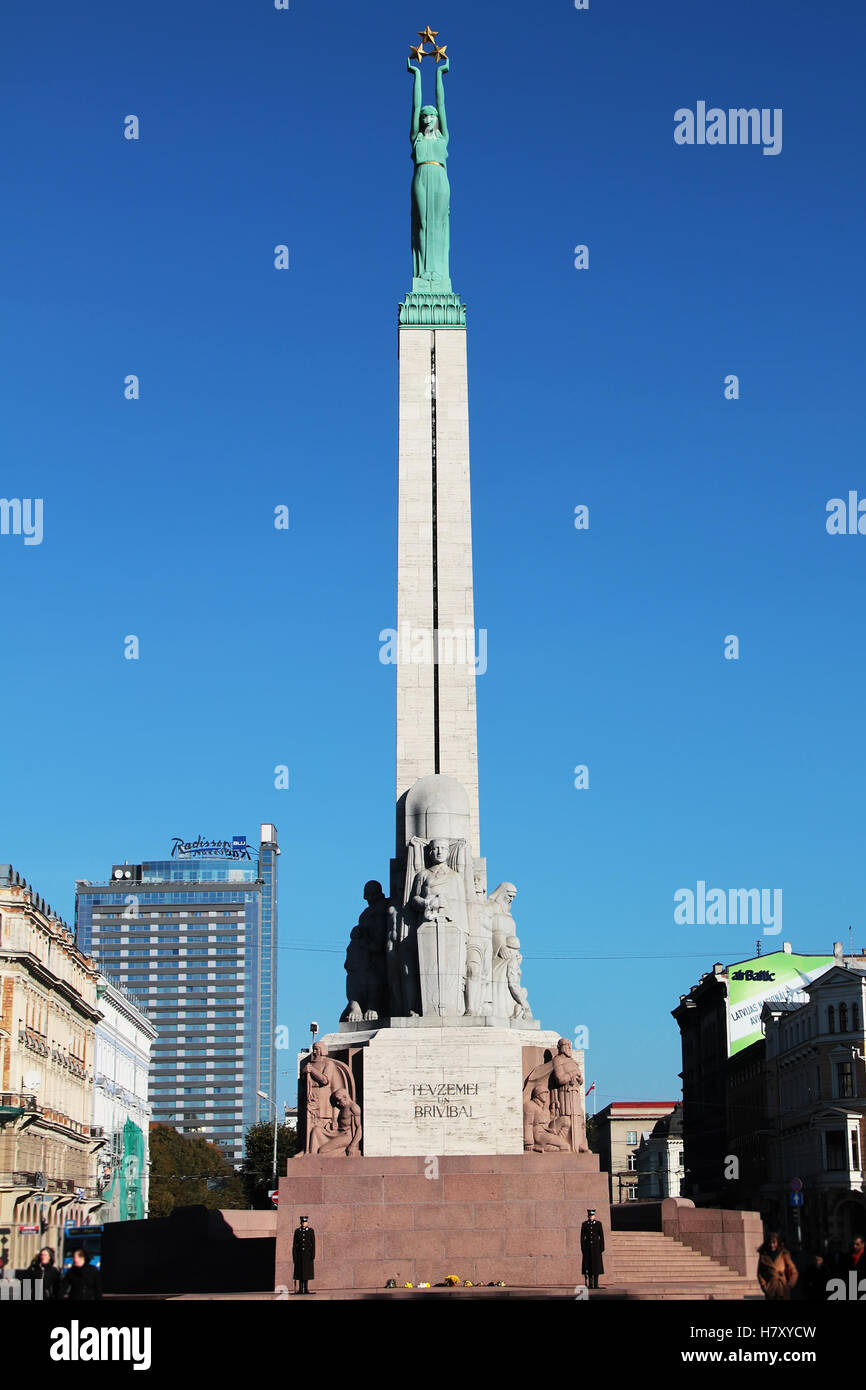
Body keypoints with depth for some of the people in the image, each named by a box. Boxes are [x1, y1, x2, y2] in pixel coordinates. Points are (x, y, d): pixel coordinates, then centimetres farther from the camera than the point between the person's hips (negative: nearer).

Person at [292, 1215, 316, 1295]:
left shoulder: (311, 1231, 4)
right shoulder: (297, 1231, 7)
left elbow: (313, 1243, 1)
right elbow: (294, 1244, 4)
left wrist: (313, 1255, -7)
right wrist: (294, 1255, -4)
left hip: (308, 1254, -1)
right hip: (299, 1254, 1)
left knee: (307, 1270, 0)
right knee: (300, 1271, 0)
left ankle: (306, 1288, 5)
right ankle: (300, 1289, 3)